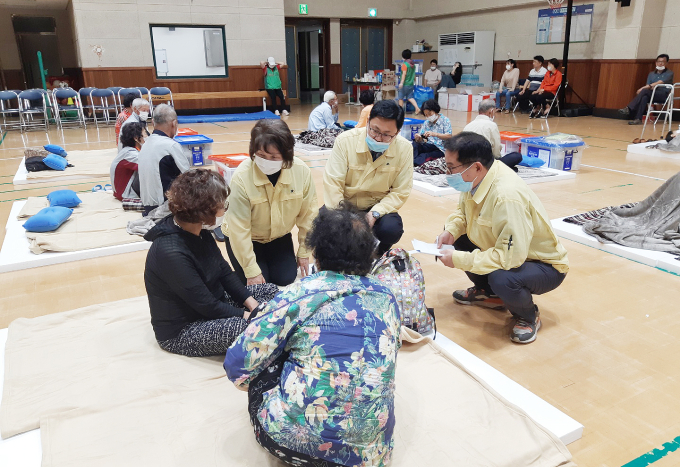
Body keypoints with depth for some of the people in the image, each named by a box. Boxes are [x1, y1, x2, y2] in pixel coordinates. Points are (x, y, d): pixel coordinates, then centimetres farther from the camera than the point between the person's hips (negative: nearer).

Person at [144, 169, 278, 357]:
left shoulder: (200, 232, -2)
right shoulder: (171, 252, -30)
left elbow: (225, 273, 4)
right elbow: (207, 305, -26)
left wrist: (251, 304, -7)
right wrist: (249, 316, -19)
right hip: (180, 332, -10)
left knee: (270, 291, 5)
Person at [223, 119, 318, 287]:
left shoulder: (302, 171, -22)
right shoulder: (241, 177, -30)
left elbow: (308, 214, -9)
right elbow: (239, 229, -25)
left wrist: (304, 252, -2)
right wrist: (252, 271, -21)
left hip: (279, 236, 3)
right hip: (246, 239, -2)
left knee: (285, 278, -6)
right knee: (256, 285, -11)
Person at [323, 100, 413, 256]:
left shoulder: (404, 149, -11)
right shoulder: (346, 140, -14)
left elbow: (400, 193, -8)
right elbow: (333, 184, -16)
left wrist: (375, 214, -24)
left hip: (378, 208, 1)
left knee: (391, 230, -31)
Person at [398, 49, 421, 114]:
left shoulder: (405, 64, -13)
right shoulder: (413, 64, 9)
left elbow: (404, 74, -20)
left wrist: (401, 83, -23)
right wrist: (414, 81, 27)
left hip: (405, 84, -7)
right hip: (411, 84, 7)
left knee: (401, 97, 6)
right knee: (410, 97, 10)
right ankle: (417, 108, -5)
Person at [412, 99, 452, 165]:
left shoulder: (445, 120, 3)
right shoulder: (426, 123, 19)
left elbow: (449, 136, -11)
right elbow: (421, 141, 14)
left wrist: (435, 134, -27)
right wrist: (418, 138, -12)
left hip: (440, 149, -4)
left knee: (424, 156, -36)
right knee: (414, 145, -29)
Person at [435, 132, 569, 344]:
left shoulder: (507, 196, -36)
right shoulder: (475, 179, -12)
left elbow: (510, 257, -37)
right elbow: (463, 211, 8)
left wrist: (458, 260, -29)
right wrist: (450, 230, -13)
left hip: (545, 266, -8)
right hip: (504, 252, 8)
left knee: (502, 279, -37)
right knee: (453, 237, 1)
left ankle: (529, 316, -1)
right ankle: (489, 293, 19)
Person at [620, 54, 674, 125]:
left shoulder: (669, 73, 4)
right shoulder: (651, 74, 21)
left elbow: (660, 83, -11)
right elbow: (647, 86, 11)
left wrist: (646, 87, -20)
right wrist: (651, 87, -14)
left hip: (664, 95, -4)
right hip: (652, 95, 4)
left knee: (645, 91, -33)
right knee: (644, 97, -34)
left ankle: (629, 109, -42)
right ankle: (638, 119, -47)